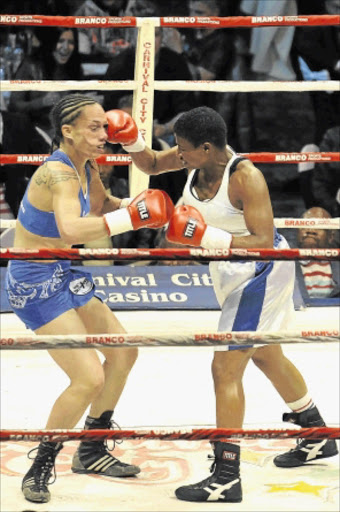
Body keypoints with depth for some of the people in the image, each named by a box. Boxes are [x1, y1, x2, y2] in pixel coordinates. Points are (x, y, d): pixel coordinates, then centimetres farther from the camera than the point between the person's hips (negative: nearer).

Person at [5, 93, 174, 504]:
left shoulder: (85, 167, 3)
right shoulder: (58, 173, -26)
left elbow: (100, 206, 23)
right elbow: (71, 229, -45)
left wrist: (135, 206, 2)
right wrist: (130, 219, -43)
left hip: (63, 276, 10)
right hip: (35, 284, -10)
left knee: (123, 352, 16)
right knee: (89, 377, -16)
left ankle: (90, 453, 29)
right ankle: (40, 469, 1)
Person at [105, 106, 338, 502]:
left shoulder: (245, 177, -30)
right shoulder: (200, 157, -8)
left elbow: (264, 242, -31)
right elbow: (152, 164, 8)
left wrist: (209, 238, -38)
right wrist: (133, 143, -12)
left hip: (260, 273, -10)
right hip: (234, 272, 10)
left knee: (225, 369, -10)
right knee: (265, 356, 25)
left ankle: (226, 477, -5)